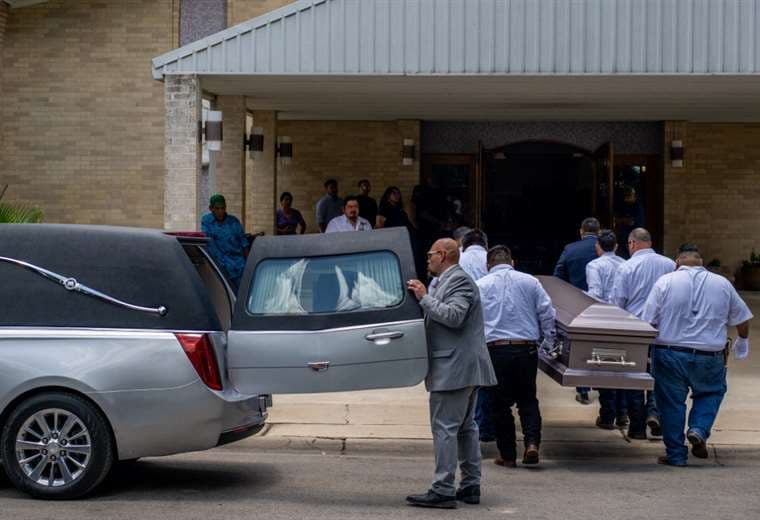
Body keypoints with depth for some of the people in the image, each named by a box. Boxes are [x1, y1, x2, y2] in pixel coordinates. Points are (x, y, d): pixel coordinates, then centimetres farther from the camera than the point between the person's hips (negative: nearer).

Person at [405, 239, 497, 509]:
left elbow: (453, 316, -24)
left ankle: (443, 491, -10)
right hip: (464, 368, 11)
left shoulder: (459, 280, -13)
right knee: (465, 427, 14)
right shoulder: (443, 281, 19)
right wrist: (422, 296, 11)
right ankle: (471, 486, 20)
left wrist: (425, 298, -18)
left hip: (454, 368, -11)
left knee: (444, 428, -10)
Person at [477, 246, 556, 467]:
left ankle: (508, 455, 10)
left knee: (500, 403, 7)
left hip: (495, 349, -1)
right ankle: (532, 442, -5)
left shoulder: (481, 285, 5)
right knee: (528, 399, 15)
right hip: (527, 348, 1)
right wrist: (550, 340, 14)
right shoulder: (530, 282, 8)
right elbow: (546, 313, 5)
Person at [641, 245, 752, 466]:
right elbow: (742, 317, 16)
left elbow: (648, 321, -5)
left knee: (672, 402, 9)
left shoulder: (665, 282, -2)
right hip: (710, 356, 1)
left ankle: (676, 454, 12)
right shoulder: (722, 284, 5)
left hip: (670, 354, -1)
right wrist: (743, 341, 35)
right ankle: (699, 430, 0)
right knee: (711, 392, 23)